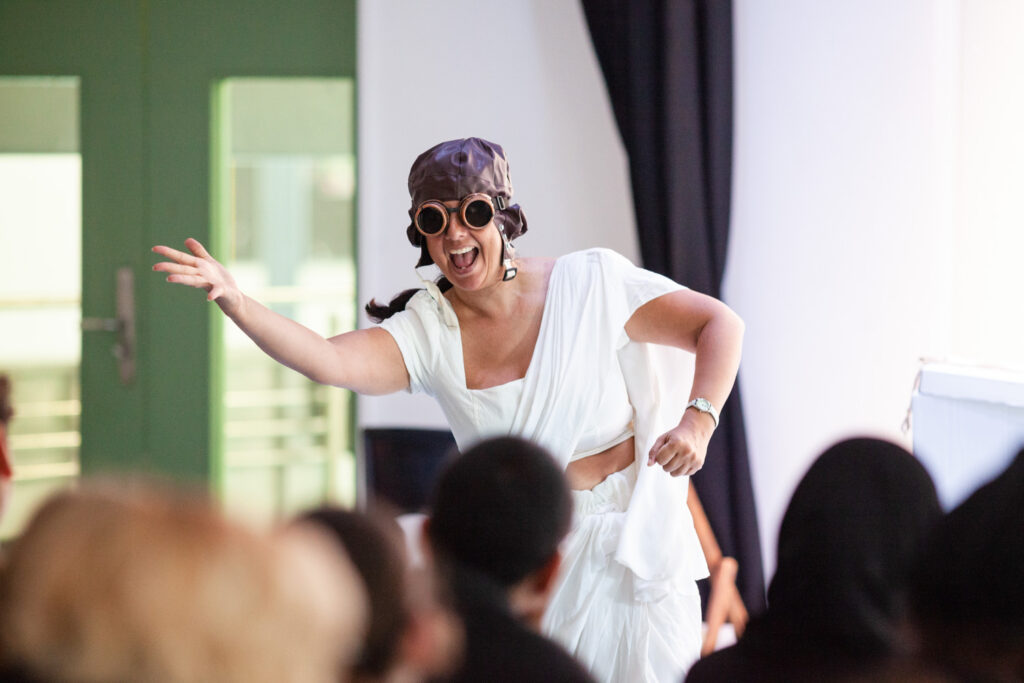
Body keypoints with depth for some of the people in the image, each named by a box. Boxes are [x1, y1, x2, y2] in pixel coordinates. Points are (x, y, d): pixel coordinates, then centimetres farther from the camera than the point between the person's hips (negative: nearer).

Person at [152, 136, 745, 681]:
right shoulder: (428, 329, -3)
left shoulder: (590, 284, -9)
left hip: (625, 548, -2)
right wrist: (237, 305, -36)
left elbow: (721, 324, -5)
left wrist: (698, 419, -21)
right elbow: (332, 361, -21)